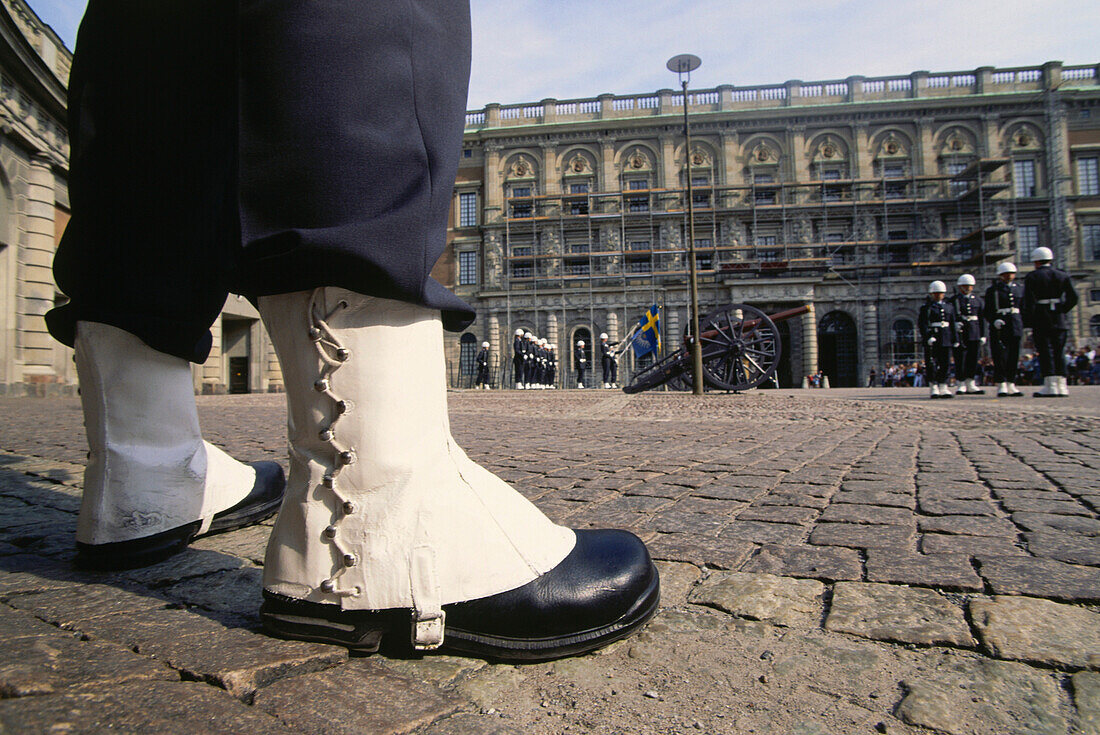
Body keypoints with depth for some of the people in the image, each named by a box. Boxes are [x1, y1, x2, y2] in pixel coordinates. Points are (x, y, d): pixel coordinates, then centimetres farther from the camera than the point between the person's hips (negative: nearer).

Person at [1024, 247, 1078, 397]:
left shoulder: (1031, 277, -2)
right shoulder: (1063, 276, 9)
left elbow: (1029, 302, -10)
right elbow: (1073, 298, -1)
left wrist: (1029, 323, -9)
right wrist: (1062, 310, 9)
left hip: (1041, 320, -4)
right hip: (1060, 321, 4)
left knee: (1045, 352, -4)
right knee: (1059, 352, 9)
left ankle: (1050, 386, -8)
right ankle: (1061, 386, 8)